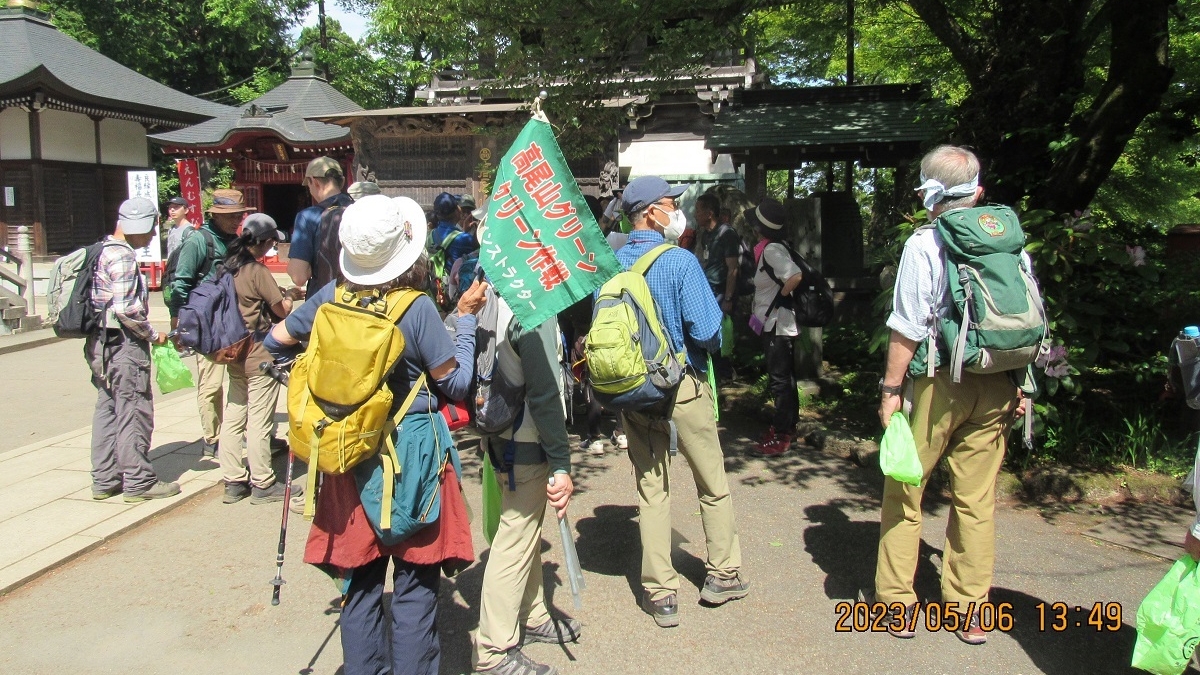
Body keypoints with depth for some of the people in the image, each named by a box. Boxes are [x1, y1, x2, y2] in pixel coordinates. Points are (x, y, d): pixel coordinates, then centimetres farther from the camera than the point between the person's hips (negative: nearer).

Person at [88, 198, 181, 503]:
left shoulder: (102, 251, 15)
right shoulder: (122, 256, -16)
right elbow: (126, 308, -22)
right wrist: (153, 335, -10)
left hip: (100, 343, 10)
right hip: (123, 344, -10)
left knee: (107, 409, 14)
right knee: (135, 412, -2)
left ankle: (104, 480, 22)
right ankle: (138, 482, 5)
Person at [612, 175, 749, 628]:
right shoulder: (680, 262, -15)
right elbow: (706, 330, -20)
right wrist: (710, 346, 2)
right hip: (683, 386, -4)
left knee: (651, 491, 11)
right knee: (713, 484, 16)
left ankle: (661, 593, 17)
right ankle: (722, 574, 29)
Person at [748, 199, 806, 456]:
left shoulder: (772, 250, -19)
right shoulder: (772, 248, 11)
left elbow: (796, 276, -32)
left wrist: (778, 298, -17)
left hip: (778, 325, -10)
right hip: (776, 325, 10)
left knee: (780, 379, -4)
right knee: (784, 378, 17)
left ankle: (780, 436, 2)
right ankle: (786, 425, 29)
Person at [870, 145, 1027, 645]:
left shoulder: (924, 244, -8)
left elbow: (908, 327, -13)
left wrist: (891, 387, -7)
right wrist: (1020, 387, 16)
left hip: (938, 382, -4)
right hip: (995, 386, 5)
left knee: (904, 492, 8)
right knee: (977, 499, 10)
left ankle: (897, 604, 15)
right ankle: (969, 612, 19)